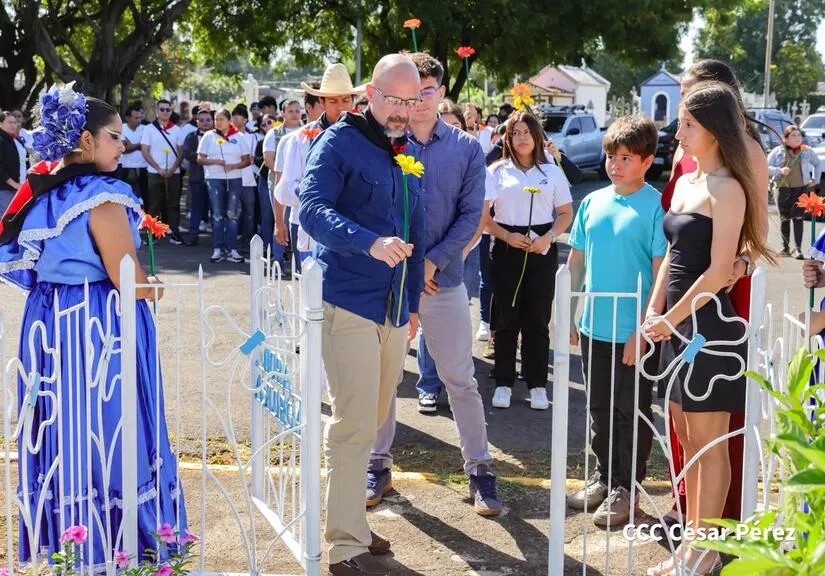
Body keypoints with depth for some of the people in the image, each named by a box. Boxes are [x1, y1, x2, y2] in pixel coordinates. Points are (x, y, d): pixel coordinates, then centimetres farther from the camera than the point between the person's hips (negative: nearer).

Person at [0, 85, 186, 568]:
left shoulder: (40, 191, 7)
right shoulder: (101, 197, -17)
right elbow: (128, 281, -19)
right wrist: (154, 286, 1)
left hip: (49, 321, 8)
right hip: (101, 327, -8)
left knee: (62, 429, 14)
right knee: (106, 432, 1)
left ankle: (60, 540, 24)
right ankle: (115, 546, 10)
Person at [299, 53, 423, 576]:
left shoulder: (409, 150, 16)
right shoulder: (340, 141, -7)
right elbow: (313, 209, -21)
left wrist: (413, 299, 20)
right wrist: (370, 243, -36)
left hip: (394, 306, 7)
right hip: (349, 302, -7)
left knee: (372, 421, 13)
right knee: (354, 424, -8)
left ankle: (351, 524, 26)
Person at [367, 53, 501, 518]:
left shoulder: (467, 149, 2)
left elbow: (471, 215, -1)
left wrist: (433, 261, -11)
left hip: (444, 279, 0)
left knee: (461, 380, 4)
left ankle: (480, 469, 15)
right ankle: (379, 465, 23)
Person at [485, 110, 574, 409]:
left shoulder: (552, 171, 8)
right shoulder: (497, 171, 4)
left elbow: (566, 213, 8)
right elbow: (482, 215, 0)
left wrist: (549, 237, -9)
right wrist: (507, 236, -14)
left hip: (542, 249, 1)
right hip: (506, 248, -1)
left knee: (538, 319, 3)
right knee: (507, 319, 3)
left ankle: (537, 385, 10)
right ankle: (503, 383, 11)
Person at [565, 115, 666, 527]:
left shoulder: (656, 207, -11)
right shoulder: (593, 202, 6)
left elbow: (661, 272, -13)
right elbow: (576, 261, 13)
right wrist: (569, 315, 11)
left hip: (634, 332, -6)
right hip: (594, 327, 6)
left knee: (631, 411, 7)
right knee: (600, 408, 17)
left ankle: (625, 488, 18)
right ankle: (604, 475, 32)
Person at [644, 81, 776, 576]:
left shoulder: (728, 190, -13)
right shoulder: (685, 182, 12)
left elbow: (718, 271, -17)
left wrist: (671, 319, -11)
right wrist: (655, 310, 7)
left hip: (709, 324, -8)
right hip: (679, 324, 8)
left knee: (710, 444, 1)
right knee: (688, 441, 15)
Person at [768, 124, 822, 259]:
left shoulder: (807, 151, 4)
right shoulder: (777, 151, 1)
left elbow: (817, 164, 19)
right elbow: (766, 167, -2)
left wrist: (815, 180, 11)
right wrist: (779, 171, -16)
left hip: (801, 189, -1)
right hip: (783, 189, 1)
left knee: (798, 219, -7)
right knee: (784, 219, 8)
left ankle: (798, 249, -8)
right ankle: (785, 248, 17)